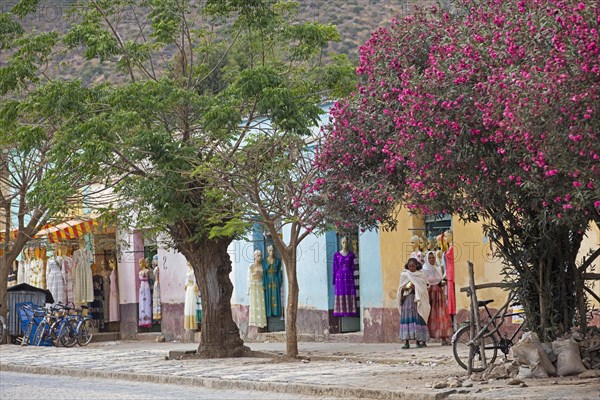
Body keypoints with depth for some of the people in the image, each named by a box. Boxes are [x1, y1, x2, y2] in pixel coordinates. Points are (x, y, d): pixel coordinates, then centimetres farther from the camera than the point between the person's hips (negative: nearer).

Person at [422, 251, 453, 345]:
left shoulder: (438, 269, 13)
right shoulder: (424, 270, -1)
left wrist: (443, 282, -3)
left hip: (438, 294, 4)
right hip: (428, 294, -4)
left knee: (441, 316, -4)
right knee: (428, 316, -7)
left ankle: (444, 339, -6)